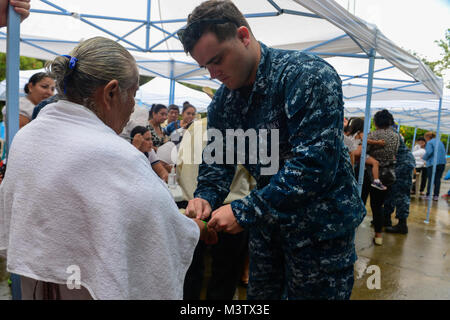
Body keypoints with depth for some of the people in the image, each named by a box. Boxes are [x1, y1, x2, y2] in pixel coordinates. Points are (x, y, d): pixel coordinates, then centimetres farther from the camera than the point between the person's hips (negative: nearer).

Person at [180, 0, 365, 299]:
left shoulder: (309, 75, -22)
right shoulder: (222, 100, 0)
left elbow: (315, 163, -30)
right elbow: (217, 159, 6)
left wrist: (245, 211, -30)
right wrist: (206, 196, -15)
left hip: (320, 224, -6)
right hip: (267, 221, 7)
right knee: (259, 296, 22)